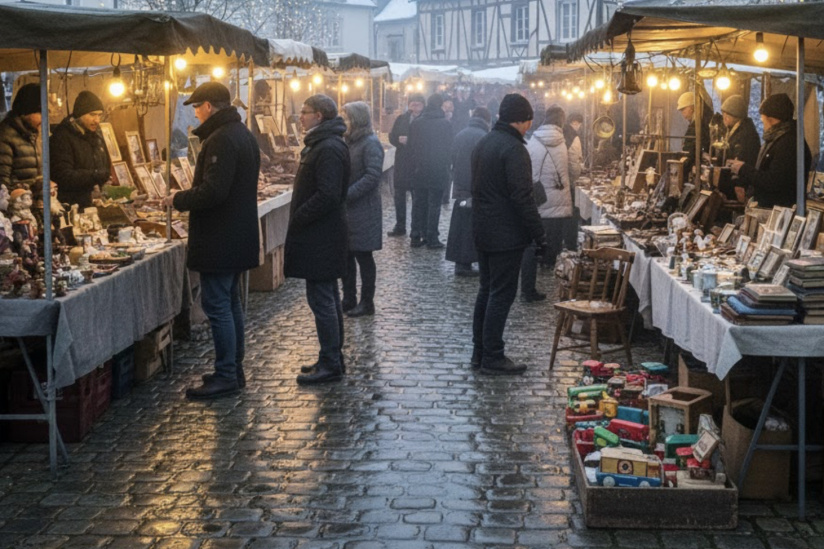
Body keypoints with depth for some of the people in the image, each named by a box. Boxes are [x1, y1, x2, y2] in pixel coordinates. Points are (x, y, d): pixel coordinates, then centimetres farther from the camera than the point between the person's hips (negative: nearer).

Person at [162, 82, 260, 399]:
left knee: (217, 305, -6)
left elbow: (212, 192, -26)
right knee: (230, 304, 16)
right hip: (239, 238, 11)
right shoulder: (244, 135, 15)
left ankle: (226, 376, -4)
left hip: (219, 240, -11)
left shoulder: (221, 140, -19)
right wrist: (185, 198, 20)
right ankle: (234, 370, 24)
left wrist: (178, 200, -10)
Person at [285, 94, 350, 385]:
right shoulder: (321, 144, 15)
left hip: (320, 239, -11)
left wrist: (297, 220, -18)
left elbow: (327, 195, -26)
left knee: (321, 299, -7)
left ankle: (330, 364, -1)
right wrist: (298, 218, 13)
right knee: (328, 298, 16)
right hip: (322, 236, 11)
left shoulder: (329, 149, -19)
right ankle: (333, 358, 24)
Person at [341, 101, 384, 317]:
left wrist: (347, 194, -23)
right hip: (345, 209, 8)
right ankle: (349, 300, 22)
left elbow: (372, 176, -21)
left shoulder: (371, 144, -13)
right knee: (345, 255, 12)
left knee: (363, 256, 1)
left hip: (362, 210, -8)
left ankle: (367, 302, 12)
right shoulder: (349, 141, 12)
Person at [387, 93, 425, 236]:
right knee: (399, 194, 10)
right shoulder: (401, 119, 8)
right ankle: (400, 226, 20)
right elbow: (392, 137, 6)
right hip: (401, 162, 5)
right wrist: (400, 140, -15)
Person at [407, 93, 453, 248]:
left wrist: (415, 165, 13)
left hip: (419, 171, 3)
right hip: (438, 171, -3)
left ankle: (416, 237, 11)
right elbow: (449, 148, -4)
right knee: (434, 205, 1)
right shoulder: (445, 124, -7)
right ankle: (431, 238, 1)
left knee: (418, 204, 10)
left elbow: (411, 147, 5)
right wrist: (446, 166, 7)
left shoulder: (416, 124, 2)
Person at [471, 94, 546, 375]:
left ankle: (480, 352, 21)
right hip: (506, 235, -9)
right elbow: (523, 197, -22)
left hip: (482, 232, 9)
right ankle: (493, 358, 1)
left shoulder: (484, 143, 11)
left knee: (486, 290, 16)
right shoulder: (513, 149, -18)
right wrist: (539, 234, -16)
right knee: (501, 295, -3)